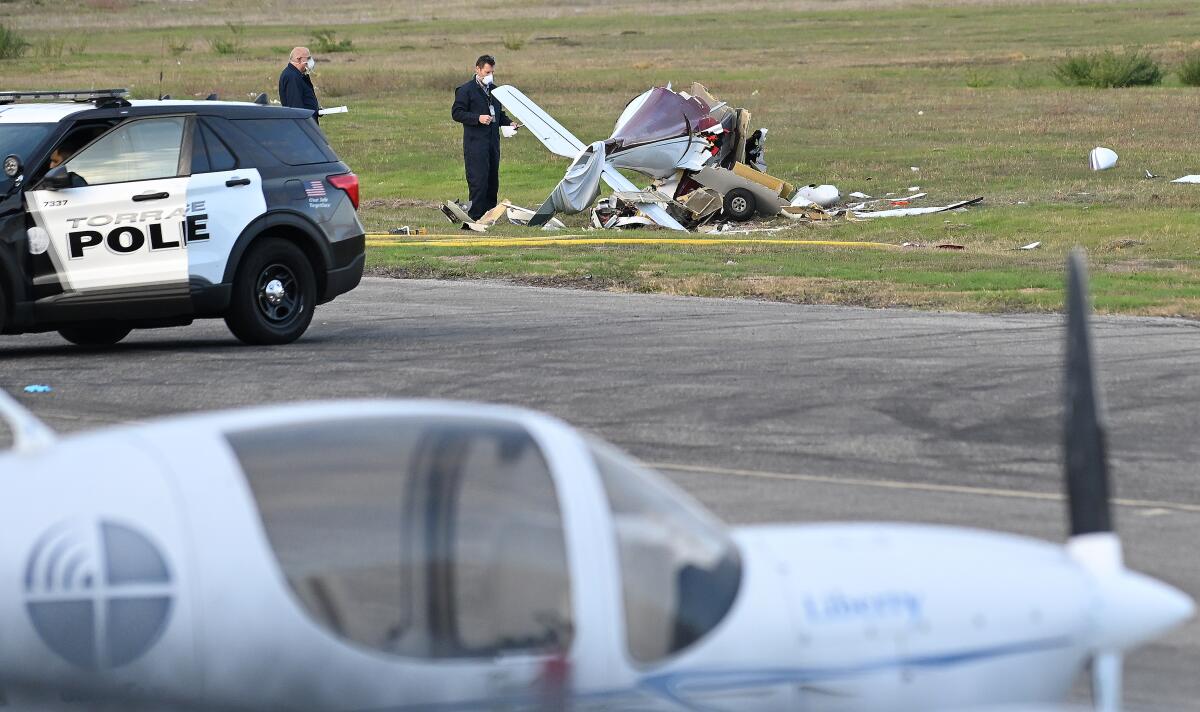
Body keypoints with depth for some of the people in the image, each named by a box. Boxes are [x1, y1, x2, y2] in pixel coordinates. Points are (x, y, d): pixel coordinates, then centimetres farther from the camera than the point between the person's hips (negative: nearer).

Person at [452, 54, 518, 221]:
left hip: (493, 141, 7)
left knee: (493, 181, 8)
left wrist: (509, 123, 9)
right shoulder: (466, 90, -3)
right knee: (478, 181, -11)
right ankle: (475, 216, -10)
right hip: (475, 143, -7)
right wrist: (478, 118, -18)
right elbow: (456, 113, -8)